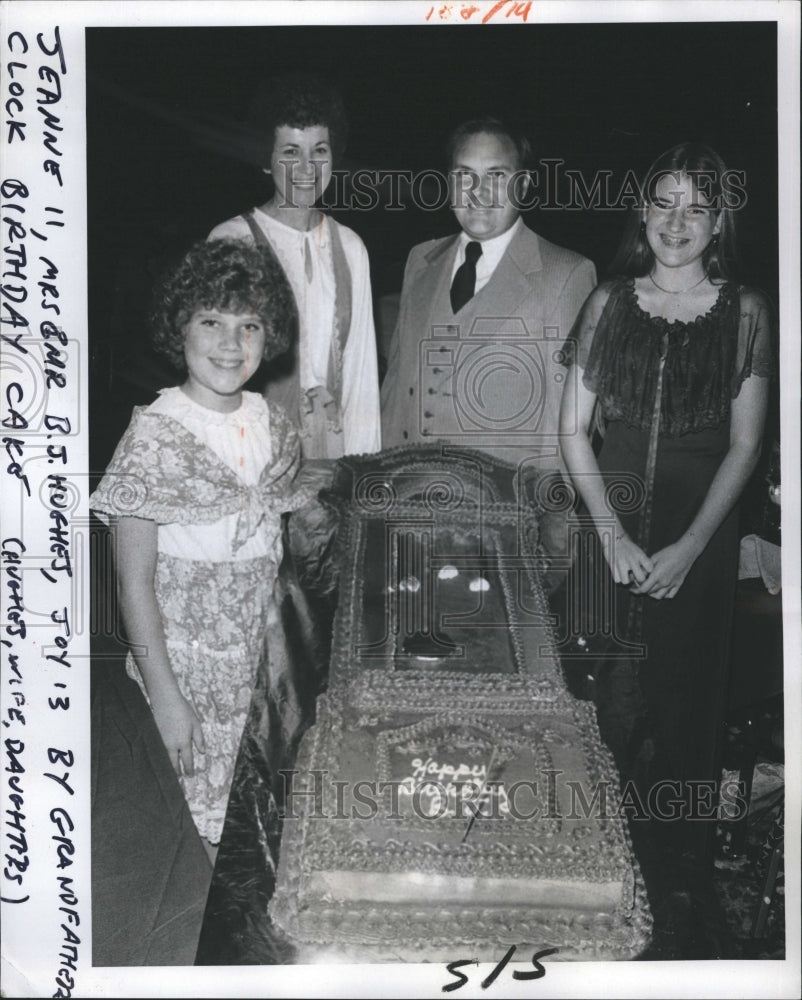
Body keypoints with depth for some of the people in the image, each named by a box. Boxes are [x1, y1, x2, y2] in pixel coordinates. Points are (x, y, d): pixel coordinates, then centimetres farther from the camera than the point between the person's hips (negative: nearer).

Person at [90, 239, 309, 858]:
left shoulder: (273, 424, 3)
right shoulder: (156, 434, -15)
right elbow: (135, 581, -13)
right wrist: (163, 692, -15)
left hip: (260, 665, 5)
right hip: (185, 666, -5)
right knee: (188, 836, 5)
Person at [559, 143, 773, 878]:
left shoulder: (745, 312, 2)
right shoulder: (609, 303, 6)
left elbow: (744, 446, -1)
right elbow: (573, 427, 4)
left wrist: (690, 546, -10)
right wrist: (612, 533, -5)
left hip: (701, 534, -1)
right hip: (613, 525, 1)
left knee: (689, 699, 5)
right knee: (617, 700, 2)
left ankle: (683, 859, 23)